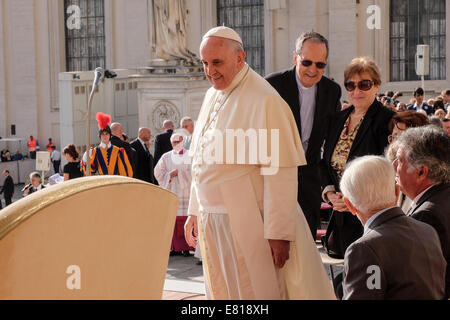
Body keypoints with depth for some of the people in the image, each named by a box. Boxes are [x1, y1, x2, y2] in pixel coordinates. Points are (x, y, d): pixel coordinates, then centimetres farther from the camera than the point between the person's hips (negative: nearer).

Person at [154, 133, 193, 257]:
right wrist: (170, 175, -5)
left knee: (185, 220, -7)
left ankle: (186, 247, -3)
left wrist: (178, 172, -9)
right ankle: (175, 247, 0)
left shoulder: (189, 156, 7)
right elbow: (158, 173, 9)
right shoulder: (166, 157, 15)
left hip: (186, 192, -2)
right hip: (171, 192, 2)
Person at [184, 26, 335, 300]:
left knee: (256, 292, 1)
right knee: (222, 292, 15)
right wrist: (195, 212, 16)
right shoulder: (213, 96, 10)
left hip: (249, 224, -8)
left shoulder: (264, 100, -16)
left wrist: (279, 233, -22)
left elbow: (279, 172, -20)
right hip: (212, 222, 8)